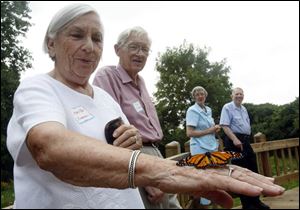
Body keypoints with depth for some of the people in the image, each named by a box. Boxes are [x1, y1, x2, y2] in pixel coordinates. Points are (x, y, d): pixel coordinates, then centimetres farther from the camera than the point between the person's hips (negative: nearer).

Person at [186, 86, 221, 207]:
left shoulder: (208, 110, 12)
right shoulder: (192, 110, -11)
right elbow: (189, 133, -17)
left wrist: (215, 128, 3)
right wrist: (209, 131, -15)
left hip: (212, 147, 8)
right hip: (200, 149, -8)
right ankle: (205, 202, 10)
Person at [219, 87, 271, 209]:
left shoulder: (244, 109, 18)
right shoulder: (227, 107, -7)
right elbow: (225, 126, -17)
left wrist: (246, 139, 20)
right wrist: (235, 139, -27)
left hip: (246, 141, 8)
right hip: (234, 141, -8)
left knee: (253, 171, 10)